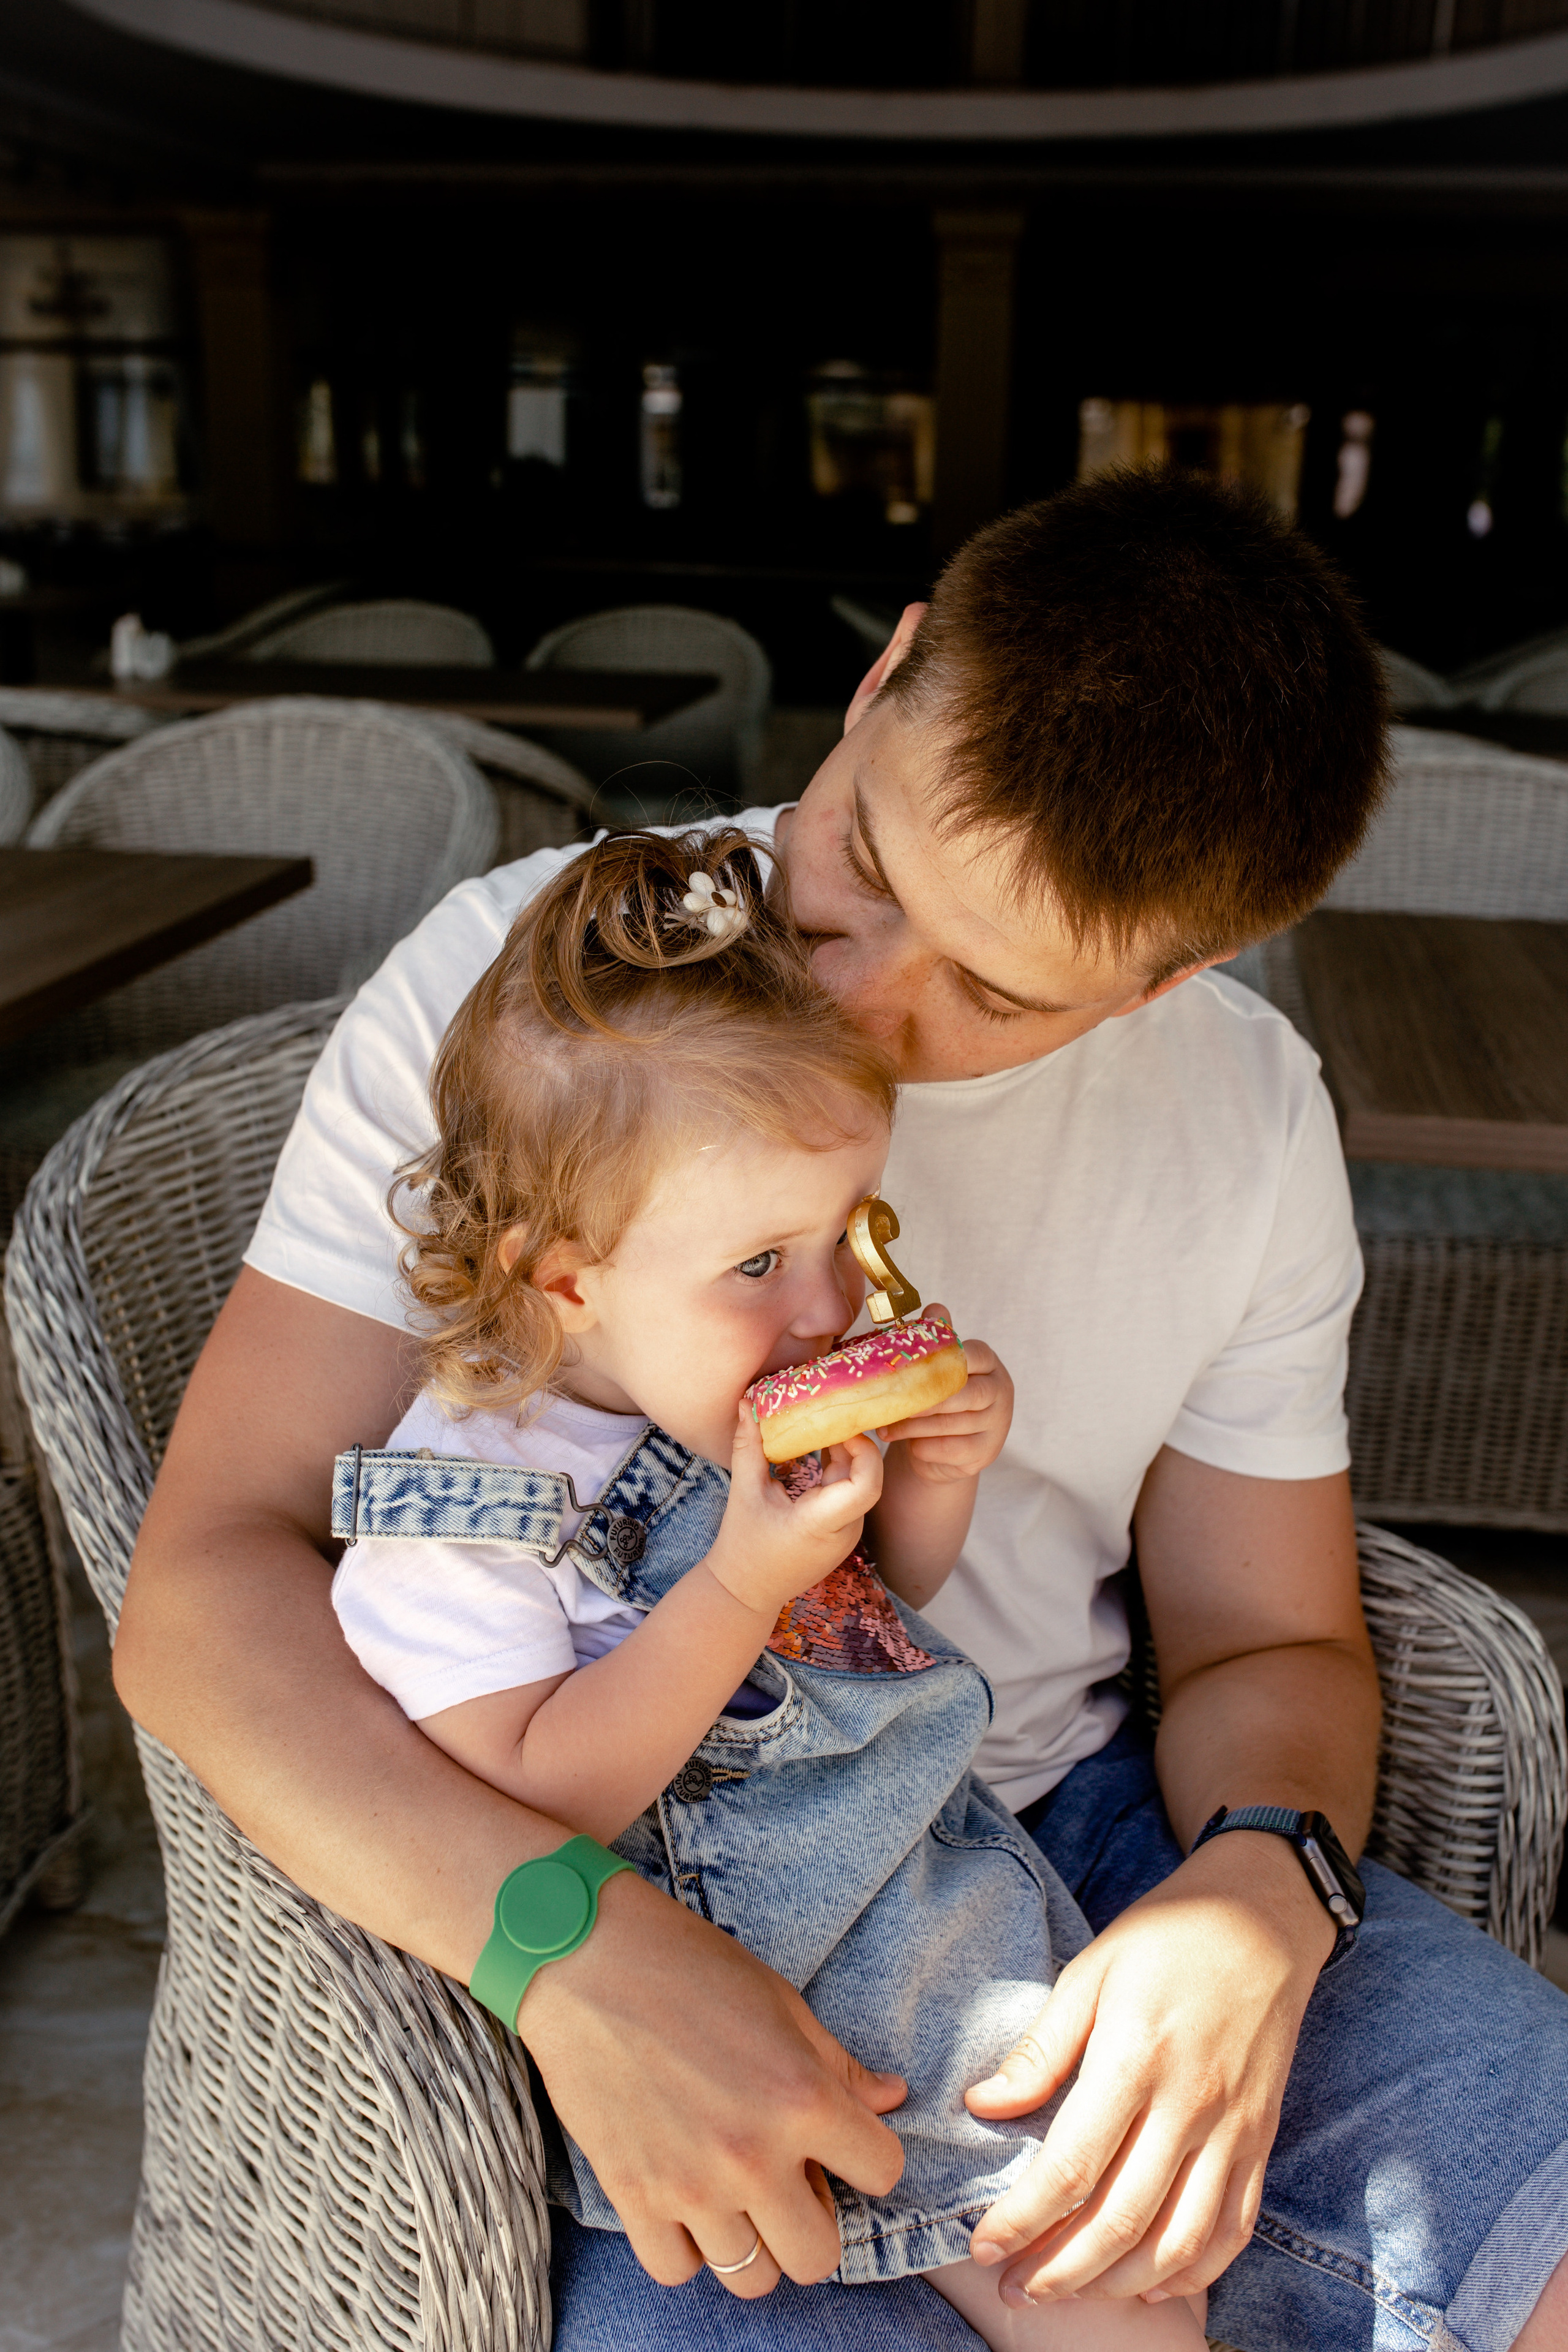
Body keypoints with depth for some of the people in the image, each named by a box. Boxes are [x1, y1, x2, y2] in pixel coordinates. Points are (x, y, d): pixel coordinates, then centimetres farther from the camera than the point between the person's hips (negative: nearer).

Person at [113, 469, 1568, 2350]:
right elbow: (203, 1591, -16)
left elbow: (1271, 1644, 6)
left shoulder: (1252, 1120, -2)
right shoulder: (515, 982, -13)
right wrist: (575, 1947, -31)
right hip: (624, 1900, -2)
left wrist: (1255, 1906, -17)